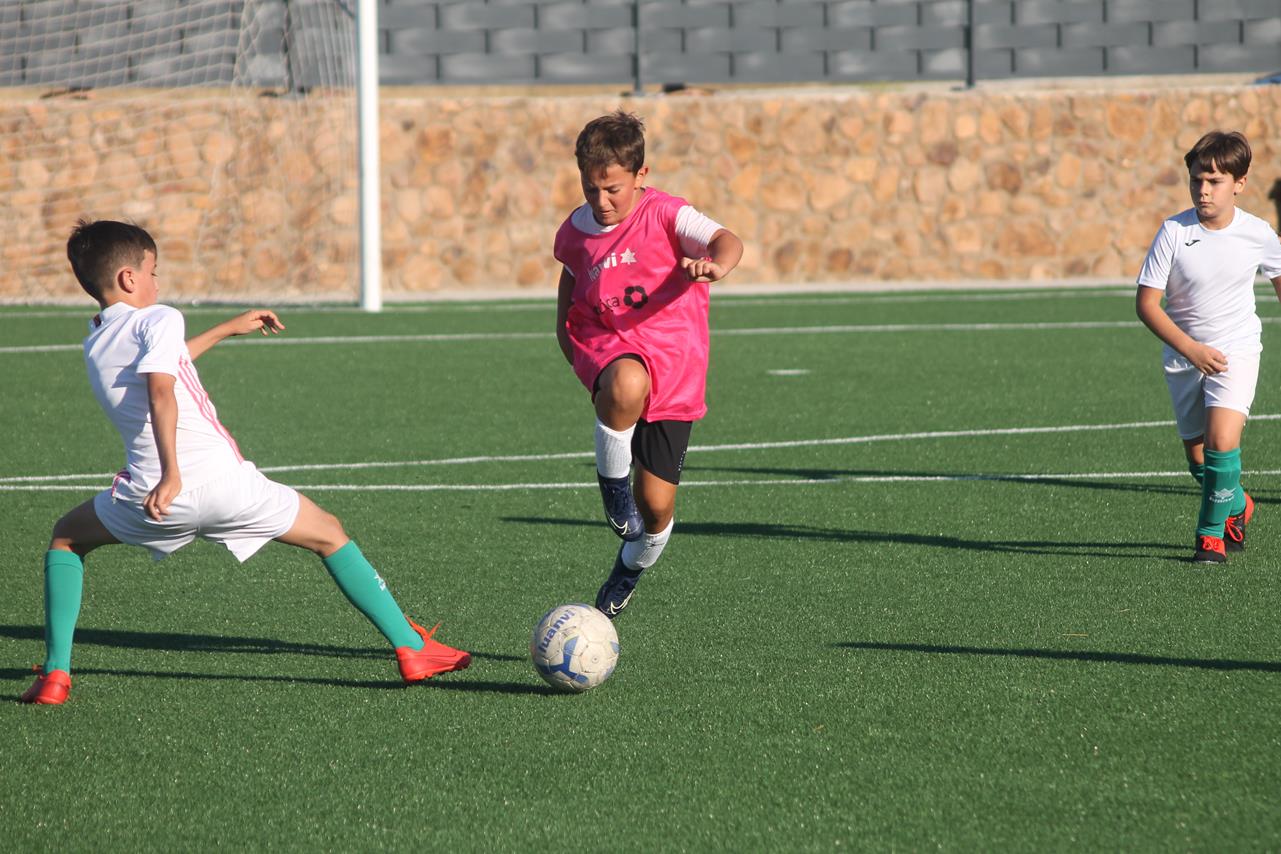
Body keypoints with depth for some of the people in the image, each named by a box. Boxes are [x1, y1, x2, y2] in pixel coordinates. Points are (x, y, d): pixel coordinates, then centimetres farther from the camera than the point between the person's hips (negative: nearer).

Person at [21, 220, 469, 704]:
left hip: (147, 492, 4)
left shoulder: (95, 343, 20)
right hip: (223, 481, -4)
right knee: (330, 537, 16)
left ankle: (55, 674, 13)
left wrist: (227, 330, 50)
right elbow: (162, 391, -19)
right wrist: (172, 475, -27)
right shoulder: (158, 319, 0)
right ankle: (411, 649, 12)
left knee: (67, 538, 30)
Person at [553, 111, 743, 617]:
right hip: (608, 347, 1)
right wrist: (574, 353, 15)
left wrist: (717, 266, -49)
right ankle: (612, 481, -15)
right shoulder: (576, 232, 5)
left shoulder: (665, 215, -9)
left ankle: (629, 570, 32)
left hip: (673, 366, -1)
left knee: (657, 504, -2)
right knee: (626, 385, -41)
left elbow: (727, 241, -25)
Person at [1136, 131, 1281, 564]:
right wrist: (1191, 349, -23)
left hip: (1236, 351, -1)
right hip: (1183, 356, 1)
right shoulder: (1173, 231, -14)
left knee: (1222, 441, -22)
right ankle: (1237, 507, 40)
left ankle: (1212, 532, -5)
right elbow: (1147, 303, -13)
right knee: (1198, 457, 10)